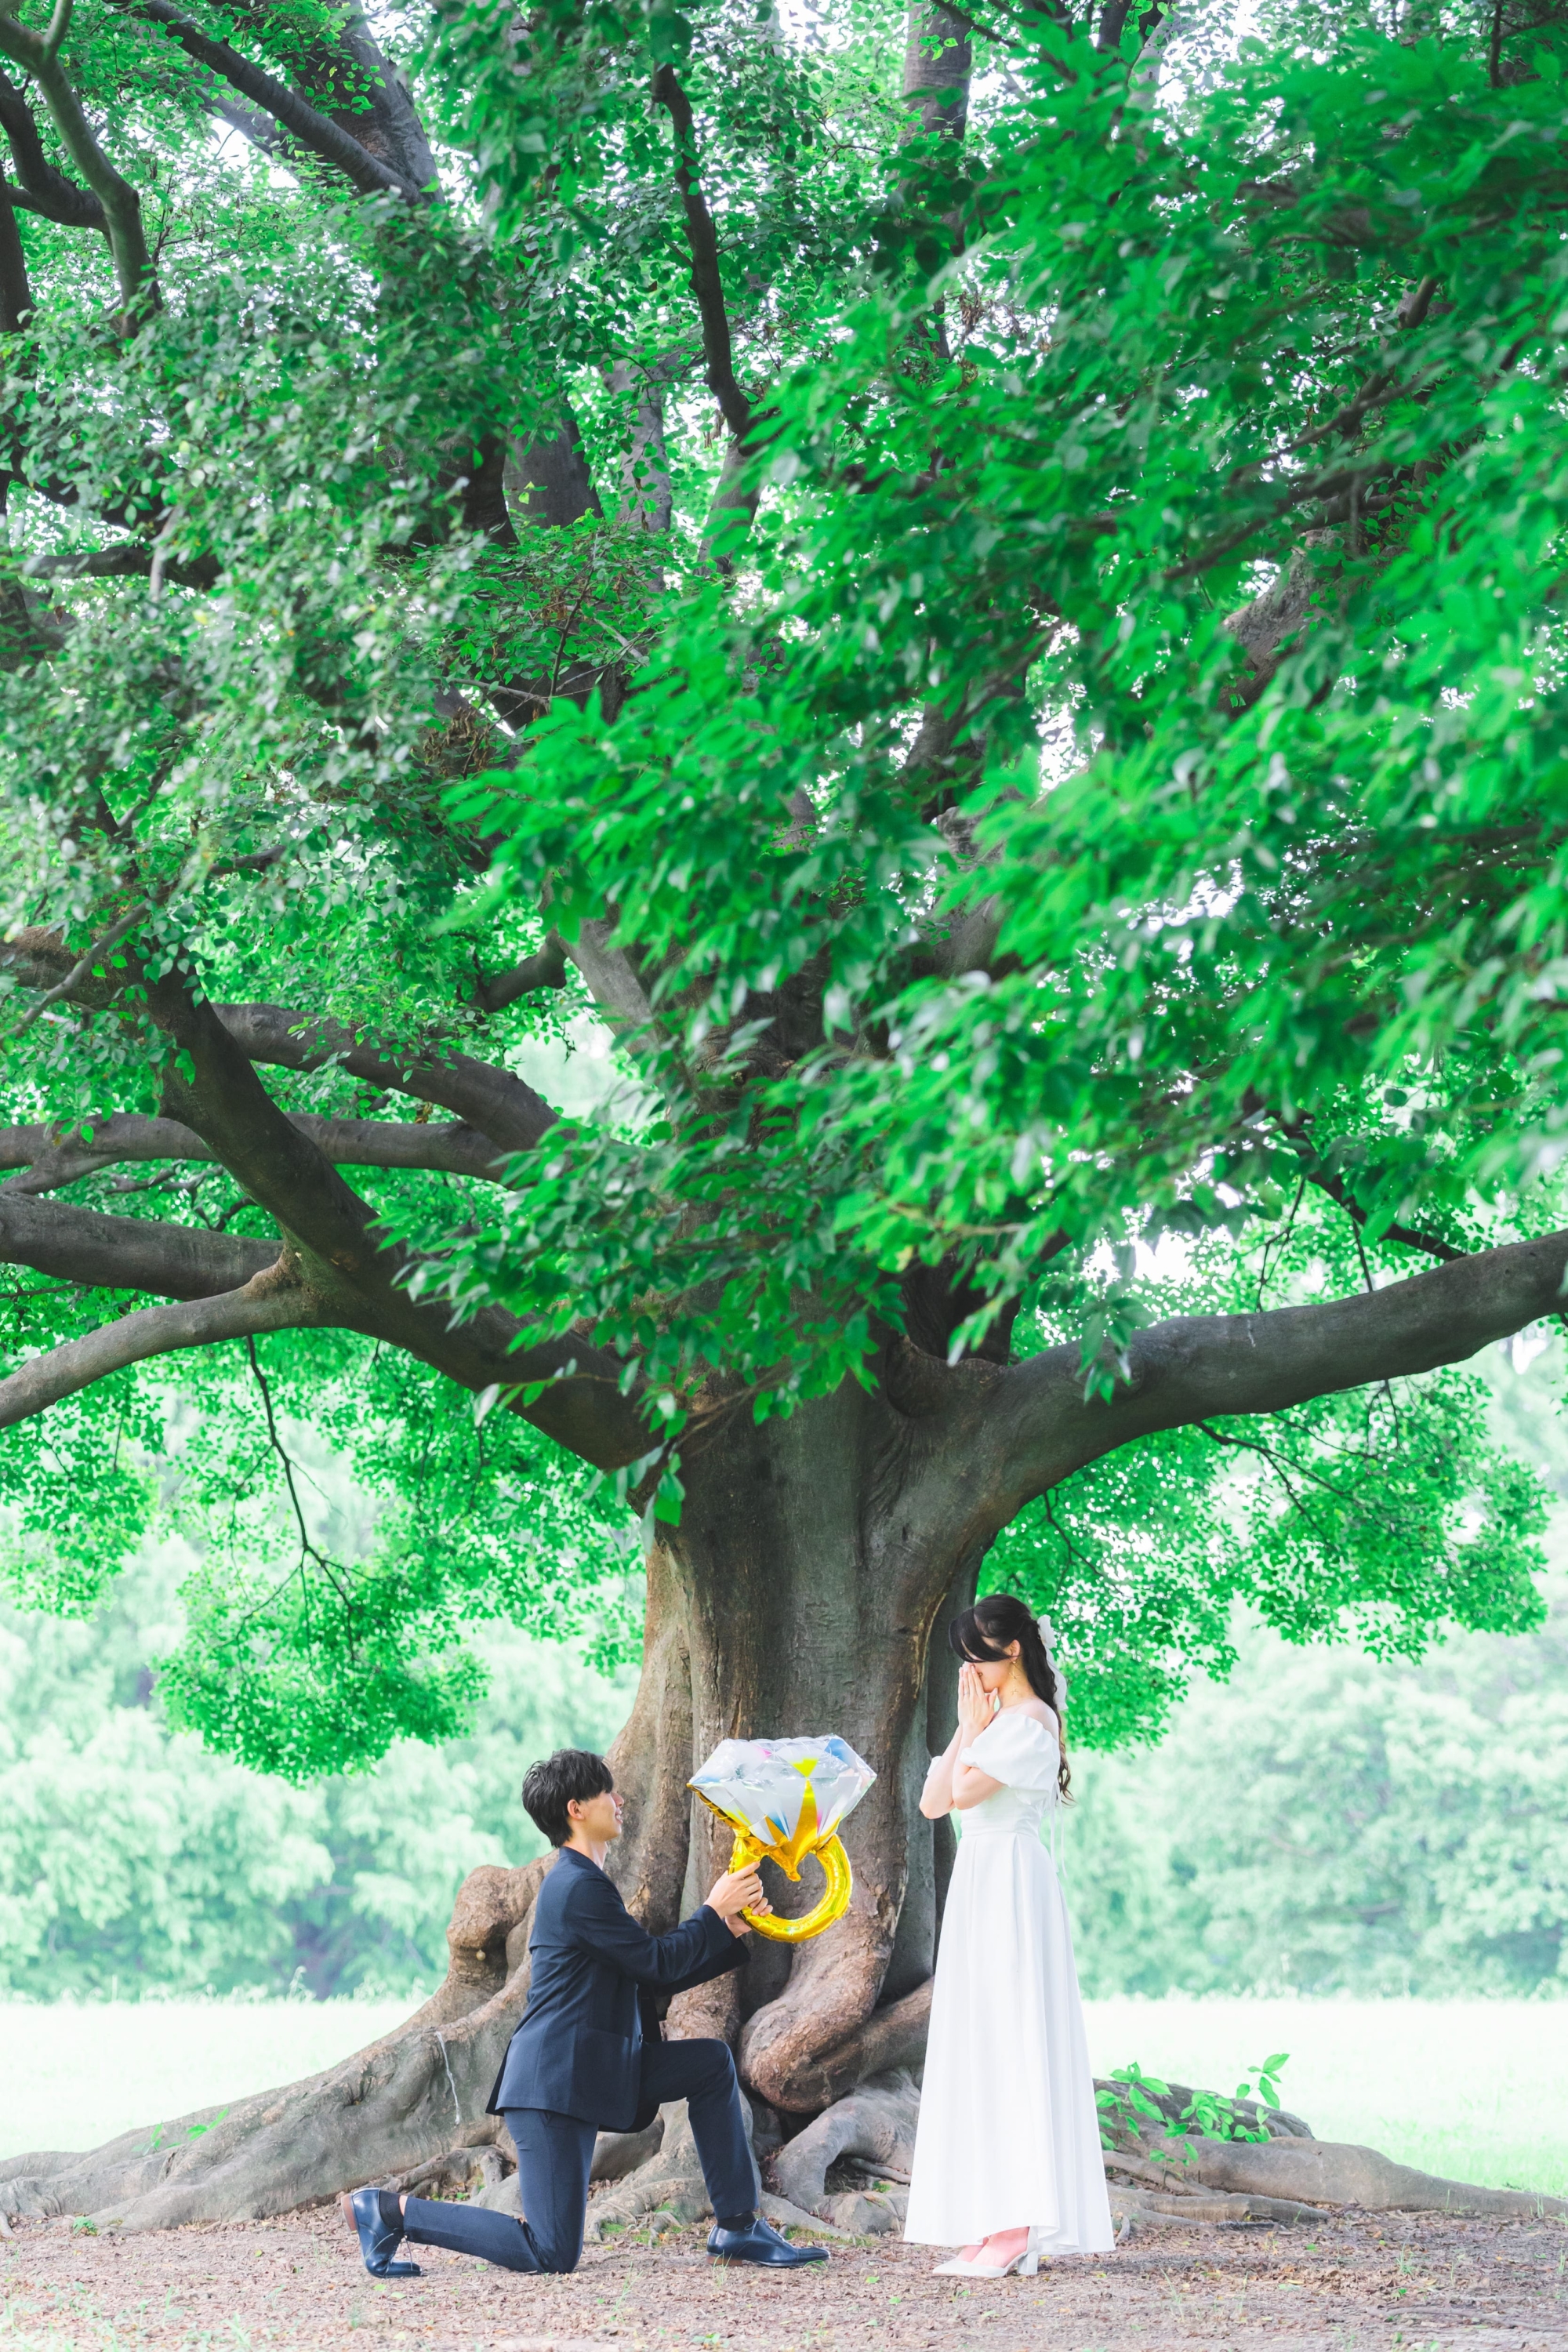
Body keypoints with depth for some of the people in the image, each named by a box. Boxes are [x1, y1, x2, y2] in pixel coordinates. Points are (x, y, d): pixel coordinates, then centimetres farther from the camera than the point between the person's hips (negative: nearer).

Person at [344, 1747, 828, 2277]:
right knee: (552, 2254, -11)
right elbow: (658, 1962, -13)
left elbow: (658, 1976, 19)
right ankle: (390, 2212, -1)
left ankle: (737, 2227, 12)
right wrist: (714, 1912, -1)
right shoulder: (580, 1887, -15)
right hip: (554, 2081, -11)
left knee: (712, 2063, 11)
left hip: (594, 2071, 11)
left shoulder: (582, 1882, 18)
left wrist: (730, 1932, 11)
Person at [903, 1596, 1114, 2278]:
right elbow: (932, 1802, 12)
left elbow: (959, 1794, -17)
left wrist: (973, 1728, -3)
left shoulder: (1030, 1723, -10)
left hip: (1010, 1880, -10)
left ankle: (1017, 2228, -13)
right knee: (981, 2043, 7)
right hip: (978, 1880, 10)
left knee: (1007, 2040, -11)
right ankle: (1000, 2226, 8)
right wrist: (968, 1726, 7)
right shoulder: (997, 1718, 18)